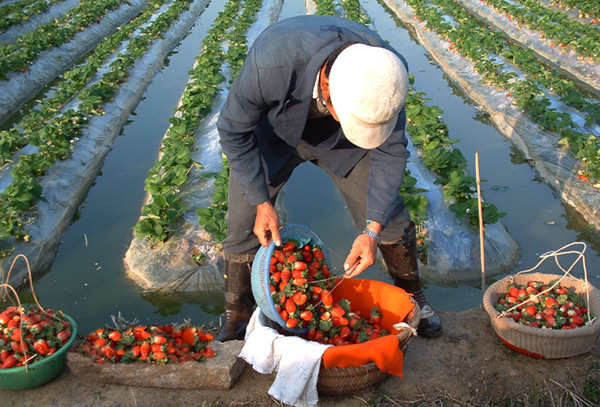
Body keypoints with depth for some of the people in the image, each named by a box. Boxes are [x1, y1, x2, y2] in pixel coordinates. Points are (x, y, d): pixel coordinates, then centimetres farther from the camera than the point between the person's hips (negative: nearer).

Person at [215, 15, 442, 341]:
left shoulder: (385, 74, -33)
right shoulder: (271, 61, -42)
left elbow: (390, 151, -19)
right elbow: (234, 131, -24)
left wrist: (372, 230, -25)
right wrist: (262, 203, -23)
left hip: (338, 140, 2)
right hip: (274, 133, -1)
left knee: (389, 215, 0)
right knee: (244, 223, -3)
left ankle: (413, 299, 25)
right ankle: (236, 317, 21)